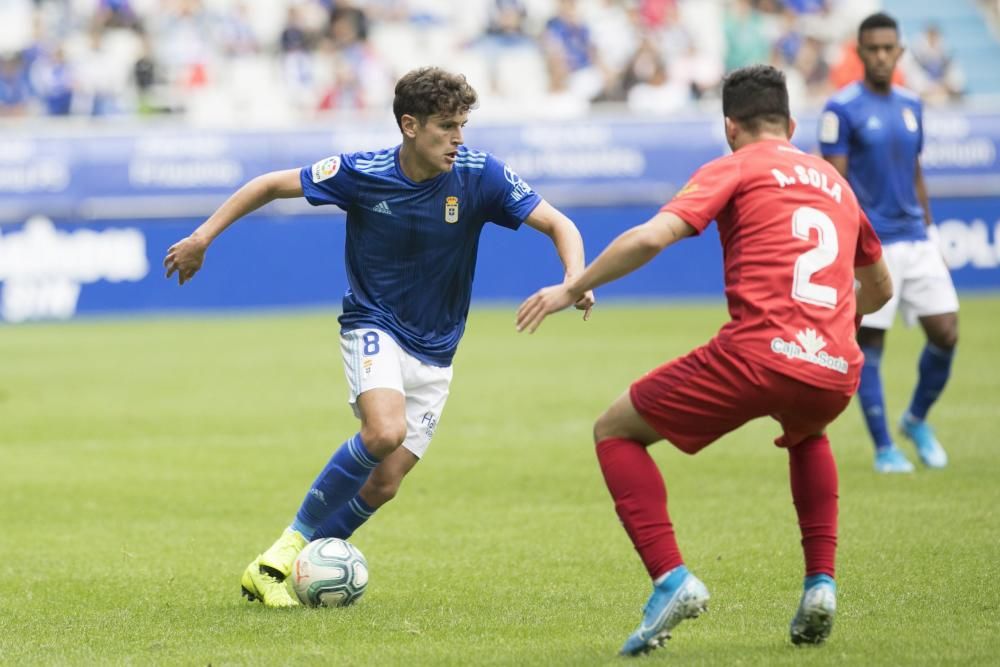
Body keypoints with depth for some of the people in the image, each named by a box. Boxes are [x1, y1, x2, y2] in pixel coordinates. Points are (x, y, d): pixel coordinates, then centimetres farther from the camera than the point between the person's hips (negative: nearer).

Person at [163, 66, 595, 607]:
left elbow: (559, 225, -11)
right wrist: (203, 236, -3)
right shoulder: (362, 174, -16)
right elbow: (272, 184, -3)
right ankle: (287, 546, -17)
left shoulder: (480, 174, -14)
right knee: (385, 430, -31)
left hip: (434, 352, 3)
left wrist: (575, 279, -31)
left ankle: (300, 564, 15)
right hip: (372, 326, -3)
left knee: (383, 484, -4)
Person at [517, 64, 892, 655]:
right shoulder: (835, 182, 25)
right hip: (835, 372, 6)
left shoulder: (734, 169, 8)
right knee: (808, 437, 41)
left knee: (615, 431, 12)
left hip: (757, 354, -6)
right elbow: (880, 290, 37)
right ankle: (820, 582, 22)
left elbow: (651, 237, -8)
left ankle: (671, 578, -5)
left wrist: (573, 289, 3)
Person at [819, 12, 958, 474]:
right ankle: (883, 449, 9)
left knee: (945, 333, -1)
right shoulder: (842, 109, -7)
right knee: (869, 345, -1)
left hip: (916, 241, 6)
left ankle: (916, 420, 22)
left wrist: (929, 231, 17)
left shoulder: (911, 106, 12)